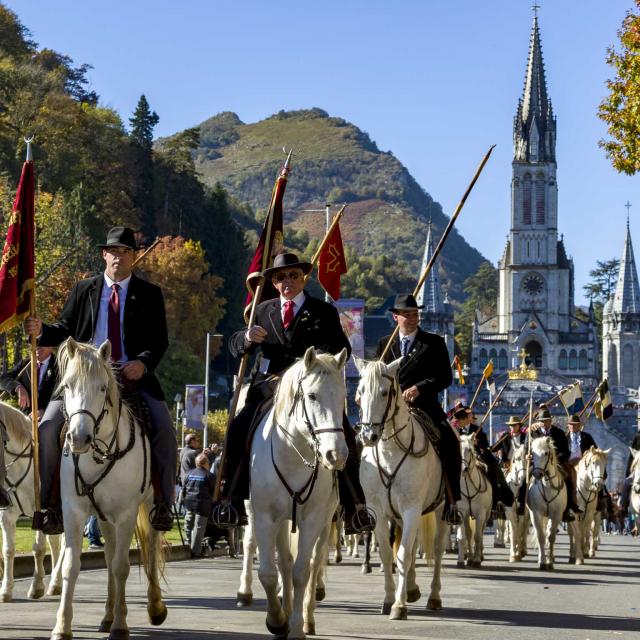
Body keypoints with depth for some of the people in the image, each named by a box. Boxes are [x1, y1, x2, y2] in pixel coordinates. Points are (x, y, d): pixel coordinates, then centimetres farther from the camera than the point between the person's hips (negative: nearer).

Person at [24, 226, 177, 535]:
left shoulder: (149, 294, 8)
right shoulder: (84, 290, 13)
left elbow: (159, 340, 2)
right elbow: (65, 329, 11)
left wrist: (143, 362, -18)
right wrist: (41, 330, -11)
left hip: (134, 375, -1)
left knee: (165, 430, -19)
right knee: (48, 426, -18)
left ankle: (162, 504, -6)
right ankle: (50, 503, -8)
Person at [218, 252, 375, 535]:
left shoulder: (324, 312, 12)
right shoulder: (263, 311, 20)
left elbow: (341, 348, 1)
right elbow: (236, 346, 16)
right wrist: (248, 337, -9)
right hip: (269, 386, 2)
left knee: (343, 434, -21)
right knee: (239, 429, -20)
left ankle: (354, 507, -12)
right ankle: (233, 501, -11)